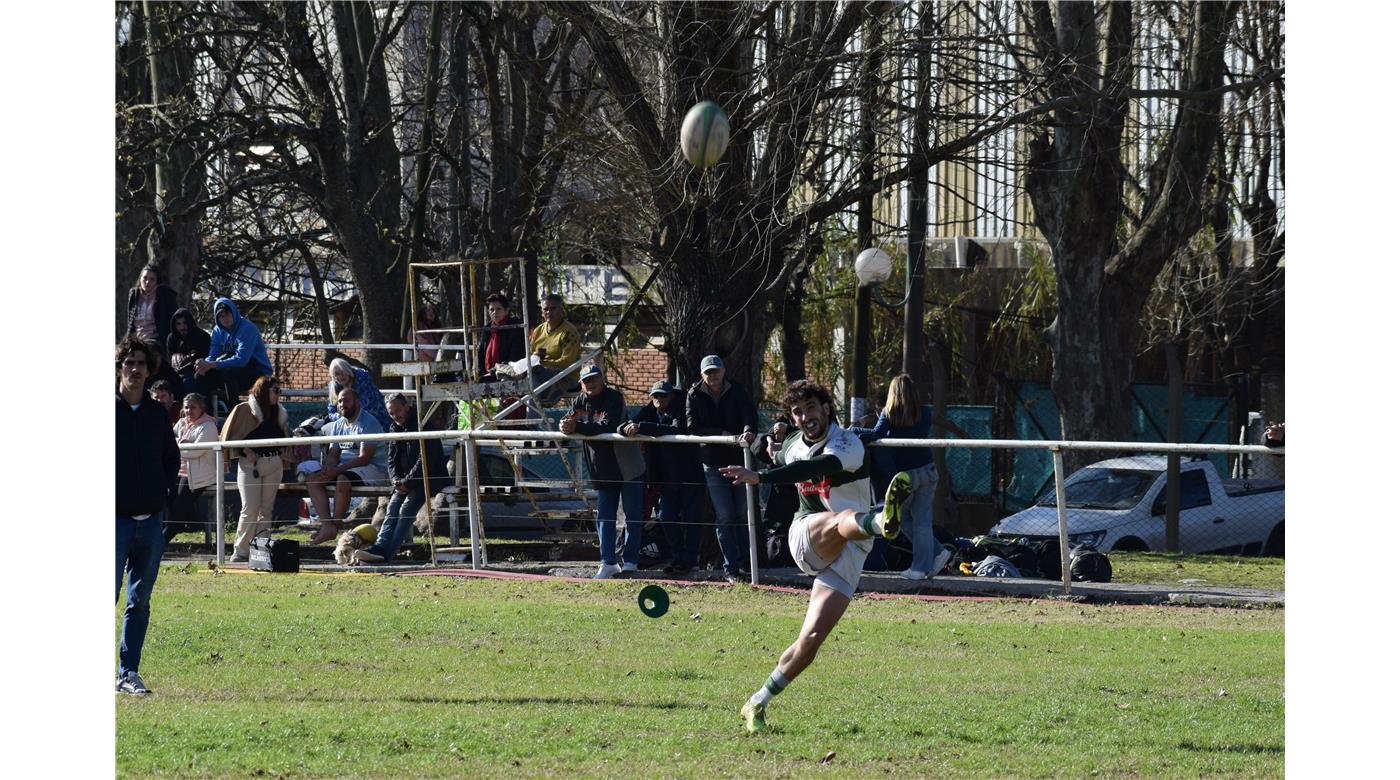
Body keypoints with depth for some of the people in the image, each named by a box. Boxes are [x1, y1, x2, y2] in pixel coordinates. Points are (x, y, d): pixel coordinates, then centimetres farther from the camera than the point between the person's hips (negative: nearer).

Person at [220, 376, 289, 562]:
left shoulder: (278, 413, 18)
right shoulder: (244, 410, -1)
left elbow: (283, 437, 28)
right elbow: (231, 436, -3)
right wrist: (246, 451, -14)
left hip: (274, 464, 5)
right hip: (250, 464, -5)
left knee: (266, 508, 4)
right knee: (250, 509, -12)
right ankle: (240, 551, -4)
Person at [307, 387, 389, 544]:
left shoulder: (368, 422, -11)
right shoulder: (338, 425, 15)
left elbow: (364, 458, -19)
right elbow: (333, 454, 14)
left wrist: (337, 470, -25)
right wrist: (328, 469, -11)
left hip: (372, 469, -8)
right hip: (344, 469, 8)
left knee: (343, 480, -38)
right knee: (312, 479, -12)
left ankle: (335, 525, -26)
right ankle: (327, 525, -25)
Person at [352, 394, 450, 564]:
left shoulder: (424, 426, -11)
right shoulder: (395, 429, 14)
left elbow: (425, 459, -19)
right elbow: (392, 460, 12)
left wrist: (407, 482, -22)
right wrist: (396, 479, -10)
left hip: (430, 478, -7)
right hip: (406, 481, 7)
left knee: (407, 508, -27)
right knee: (393, 507, -18)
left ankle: (385, 551, -39)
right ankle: (380, 546, -36)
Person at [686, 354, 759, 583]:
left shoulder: (736, 391, 0)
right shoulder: (695, 395, -1)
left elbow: (749, 412, -17)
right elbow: (693, 426, -9)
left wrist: (749, 430, -39)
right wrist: (721, 434, -21)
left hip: (739, 459, 1)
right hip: (714, 463, -1)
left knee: (743, 515, 7)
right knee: (724, 517, -4)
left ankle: (743, 563, 17)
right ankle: (730, 568, -3)